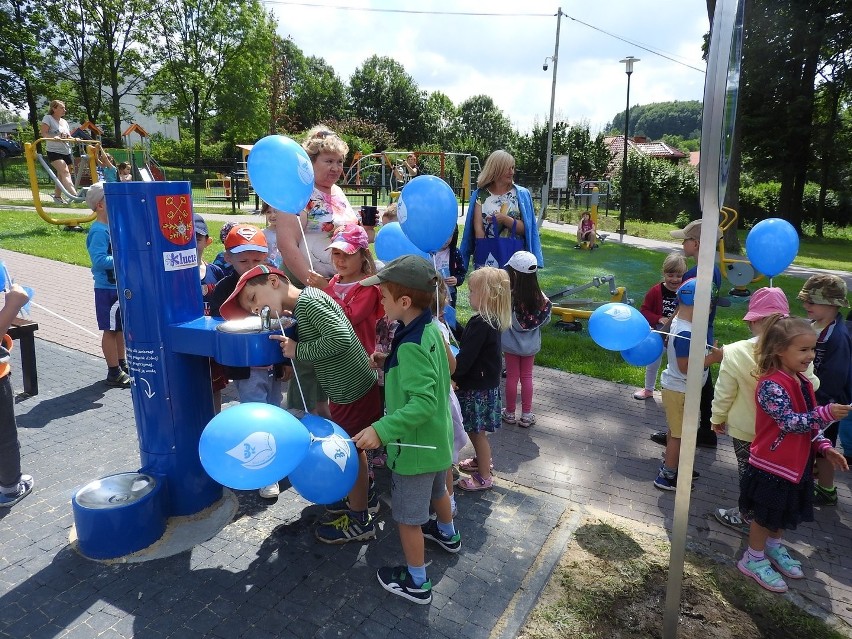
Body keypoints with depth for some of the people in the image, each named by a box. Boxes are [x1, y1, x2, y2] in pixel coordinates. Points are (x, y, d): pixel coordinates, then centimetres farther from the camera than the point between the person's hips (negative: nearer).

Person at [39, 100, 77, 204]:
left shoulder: (64, 122, 18)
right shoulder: (48, 118, -2)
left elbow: (68, 136, 23)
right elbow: (43, 133, -11)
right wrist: (53, 138, -29)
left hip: (67, 152, 7)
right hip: (54, 152, -7)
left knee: (61, 176, 10)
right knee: (65, 172, -24)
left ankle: (57, 196, 23)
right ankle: (75, 195, -40)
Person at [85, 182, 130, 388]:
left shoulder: (113, 227, 11)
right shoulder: (99, 231, -17)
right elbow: (99, 259, -26)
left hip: (121, 286, 9)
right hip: (108, 288, -9)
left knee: (122, 327, 17)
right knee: (111, 330, 0)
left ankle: (122, 364, 30)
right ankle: (114, 373, 9)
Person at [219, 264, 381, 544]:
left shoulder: (308, 300, -19)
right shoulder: (303, 307, 10)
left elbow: (341, 337, -29)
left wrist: (298, 350, -21)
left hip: (353, 393, -9)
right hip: (353, 388, 9)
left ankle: (359, 521, 25)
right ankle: (362, 491, 47)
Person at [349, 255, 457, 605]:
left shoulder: (410, 346, -31)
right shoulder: (430, 329, -3)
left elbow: (422, 402, -36)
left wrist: (381, 430, -38)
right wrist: (392, 362, 6)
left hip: (415, 445, -9)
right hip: (437, 438, 9)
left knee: (408, 516, 11)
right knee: (437, 490, 34)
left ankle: (416, 583, 31)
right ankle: (448, 535, 60)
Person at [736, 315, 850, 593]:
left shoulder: (803, 383, 4)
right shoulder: (771, 384, -24)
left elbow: (809, 423, 12)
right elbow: (789, 422, -29)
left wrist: (824, 448, 2)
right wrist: (826, 413, -37)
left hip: (797, 463, 9)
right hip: (772, 465, -8)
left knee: (786, 513, 25)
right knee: (766, 515, 8)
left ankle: (774, 547, 47)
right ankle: (753, 559, 27)